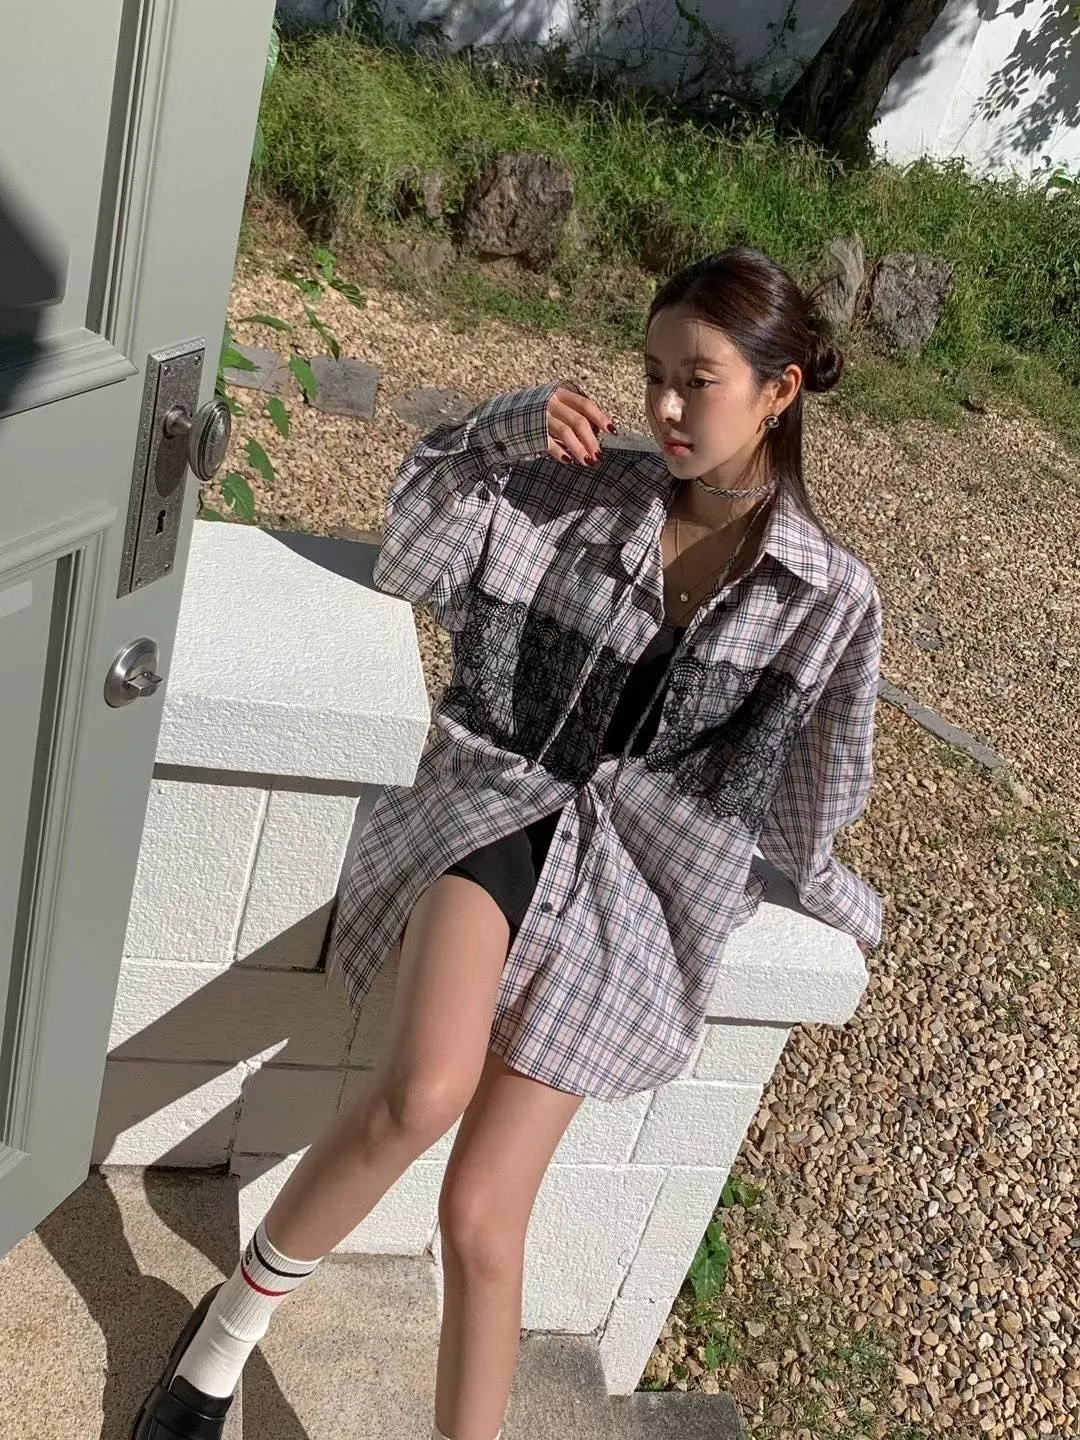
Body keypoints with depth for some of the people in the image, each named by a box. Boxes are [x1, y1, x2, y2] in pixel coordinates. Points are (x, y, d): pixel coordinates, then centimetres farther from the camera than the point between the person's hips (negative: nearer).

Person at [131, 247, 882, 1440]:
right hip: (498, 805, 1)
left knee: (482, 1217, -9)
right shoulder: (583, 493, 4)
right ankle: (239, 1316, -1)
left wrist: (848, 908, 20)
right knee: (426, 1090, -28)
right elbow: (408, 554, 6)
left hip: (645, 880, 0)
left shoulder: (827, 596, -1)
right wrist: (508, 430, -5)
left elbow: (794, 794, 9)